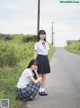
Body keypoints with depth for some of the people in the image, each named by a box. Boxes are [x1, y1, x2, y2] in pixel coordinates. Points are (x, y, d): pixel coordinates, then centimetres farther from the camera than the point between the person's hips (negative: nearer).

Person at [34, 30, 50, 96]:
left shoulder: (46, 44, 11)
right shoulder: (37, 44, -3)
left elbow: (47, 52, 13)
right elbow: (35, 54, -5)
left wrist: (46, 60, 7)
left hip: (45, 59, 5)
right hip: (40, 59, -5)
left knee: (44, 76, 8)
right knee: (39, 76, 2)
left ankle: (43, 90, 16)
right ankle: (40, 90, 10)